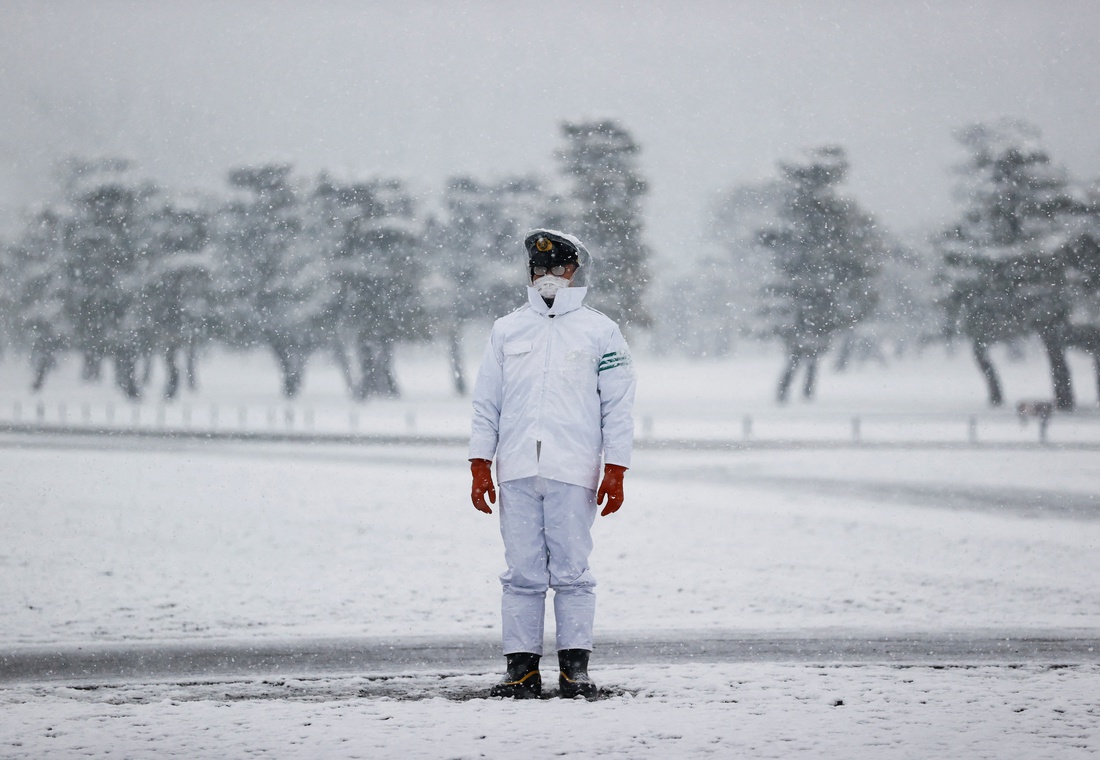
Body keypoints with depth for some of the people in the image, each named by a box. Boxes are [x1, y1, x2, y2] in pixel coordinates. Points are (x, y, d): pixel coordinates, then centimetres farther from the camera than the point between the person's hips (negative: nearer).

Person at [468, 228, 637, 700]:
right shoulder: (507, 331, 14)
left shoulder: (600, 332, 7)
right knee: (522, 573, 1)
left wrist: (615, 471, -1)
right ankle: (522, 666, 4)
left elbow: (617, 407, 6)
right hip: (517, 471, 2)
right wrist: (480, 466, 6)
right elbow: (486, 404, 15)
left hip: (573, 473, -2)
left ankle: (575, 666, 2)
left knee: (572, 572, -3)